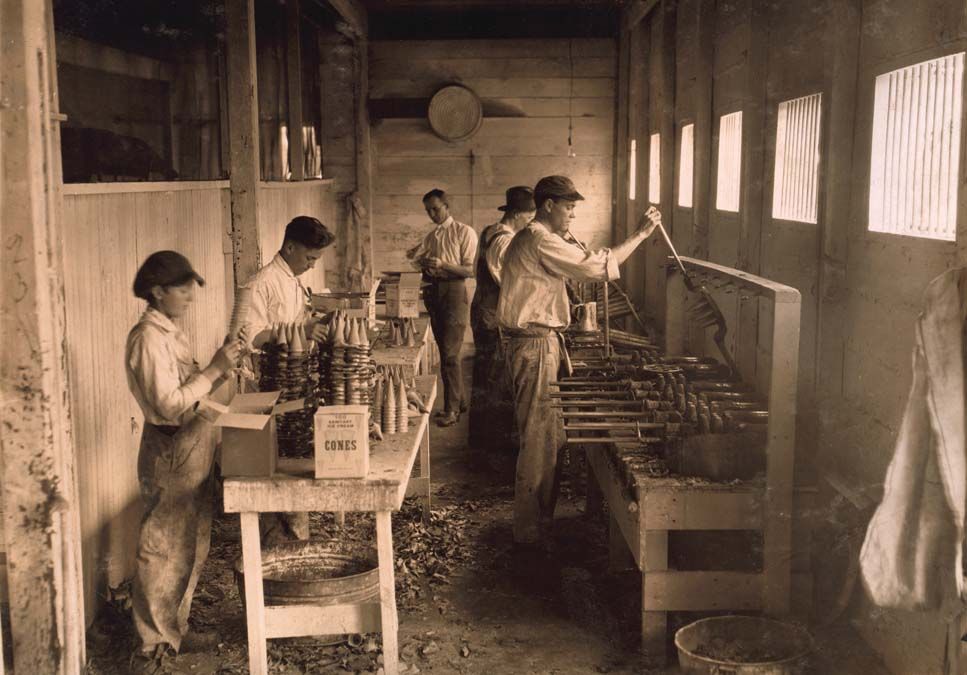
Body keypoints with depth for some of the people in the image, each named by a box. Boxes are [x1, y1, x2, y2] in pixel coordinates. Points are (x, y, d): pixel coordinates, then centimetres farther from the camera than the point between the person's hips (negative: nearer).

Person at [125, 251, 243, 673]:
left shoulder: (169, 332, 11)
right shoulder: (148, 337, -17)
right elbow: (169, 404, -22)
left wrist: (221, 369, 0)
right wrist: (215, 369, -20)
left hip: (192, 444, 10)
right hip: (170, 449, -10)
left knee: (191, 546, 17)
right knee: (163, 551, -1)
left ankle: (175, 630, 30)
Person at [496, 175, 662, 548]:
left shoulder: (528, 238, 17)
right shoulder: (541, 242, -18)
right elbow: (597, 266, -23)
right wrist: (640, 233, -17)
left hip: (530, 341, 11)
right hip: (535, 345, -11)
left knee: (545, 434, 16)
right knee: (540, 437, -4)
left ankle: (537, 519, 26)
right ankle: (532, 530, 4)